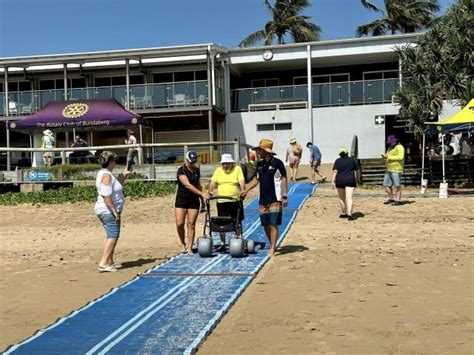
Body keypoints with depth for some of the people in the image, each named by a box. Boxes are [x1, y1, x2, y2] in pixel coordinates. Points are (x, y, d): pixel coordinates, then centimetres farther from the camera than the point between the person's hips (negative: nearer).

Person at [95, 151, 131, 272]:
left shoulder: (104, 173, 15)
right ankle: (103, 263, -17)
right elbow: (106, 196, -24)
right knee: (113, 236, -13)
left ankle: (110, 262, 24)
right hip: (108, 211, -11)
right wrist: (115, 211, -23)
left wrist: (124, 175, 19)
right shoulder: (106, 175, -17)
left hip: (108, 211, 11)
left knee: (112, 236, 17)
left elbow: (117, 186, 26)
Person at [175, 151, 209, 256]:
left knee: (191, 224, -1)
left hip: (194, 201, 4)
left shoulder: (197, 170, 10)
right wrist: (201, 193, -29)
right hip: (181, 199, -4)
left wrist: (202, 200, 19)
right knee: (180, 223, -8)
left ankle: (189, 248, 3)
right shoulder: (181, 170, -10)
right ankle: (182, 244, 15)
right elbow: (188, 185, -22)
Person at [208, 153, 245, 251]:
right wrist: (210, 191, -16)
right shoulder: (218, 170, 9)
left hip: (235, 201, -3)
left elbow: (242, 182, -9)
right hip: (221, 202, 3)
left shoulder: (237, 169, 1)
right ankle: (222, 244, 17)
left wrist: (243, 191, -27)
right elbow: (213, 182, 2)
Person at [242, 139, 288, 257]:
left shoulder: (277, 163, -9)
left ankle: (272, 249, -1)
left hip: (275, 200, -6)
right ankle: (273, 245, 24)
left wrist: (284, 196, -13)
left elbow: (284, 179, -8)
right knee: (266, 225, 9)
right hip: (263, 200, 6)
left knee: (273, 225, -6)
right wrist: (246, 190, 15)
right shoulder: (259, 164, 10)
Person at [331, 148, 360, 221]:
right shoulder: (352, 160, 6)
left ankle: (343, 213, 24)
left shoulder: (337, 161, 2)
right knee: (349, 198, -7)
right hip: (350, 181, 0)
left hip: (340, 181, 0)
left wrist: (333, 181, -8)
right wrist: (357, 180, 19)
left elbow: (335, 172, -7)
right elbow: (356, 171, 8)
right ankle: (349, 214, -21)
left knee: (342, 198, 16)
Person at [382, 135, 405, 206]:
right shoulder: (390, 148, 21)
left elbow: (400, 157, -20)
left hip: (396, 169, -9)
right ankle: (391, 199, 19)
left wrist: (389, 157, -18)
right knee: (387, 185, 9)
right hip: (388, 169, 9)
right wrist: (384, 157, -1)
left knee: (397, 185, -6)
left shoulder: (399, 147, -6)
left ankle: (397, 200, -4)